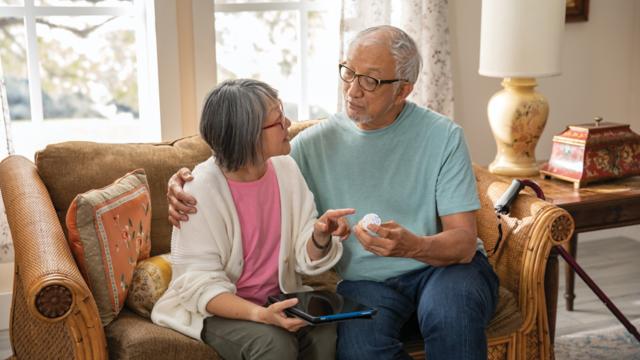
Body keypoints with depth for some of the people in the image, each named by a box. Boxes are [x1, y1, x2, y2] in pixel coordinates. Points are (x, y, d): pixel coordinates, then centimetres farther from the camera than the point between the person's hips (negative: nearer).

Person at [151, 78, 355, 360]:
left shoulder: (286, 169, -3)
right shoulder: (202, 188, -18)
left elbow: (306, 260, -2)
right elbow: (199, 282, -18)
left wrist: (320, 237, -25)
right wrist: (258, 314, -33)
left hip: (278, 299, 4)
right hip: (220, 309, -4)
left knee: (324, 332, -24)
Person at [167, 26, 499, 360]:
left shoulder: (443, 136, -4)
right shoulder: (314, 144, 1)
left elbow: (463, 243, -9)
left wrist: (412, 246, -31)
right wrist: (191, 182, -12)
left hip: (444, 266, 0)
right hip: (367, 280, 1)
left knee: (451, 316, -35)